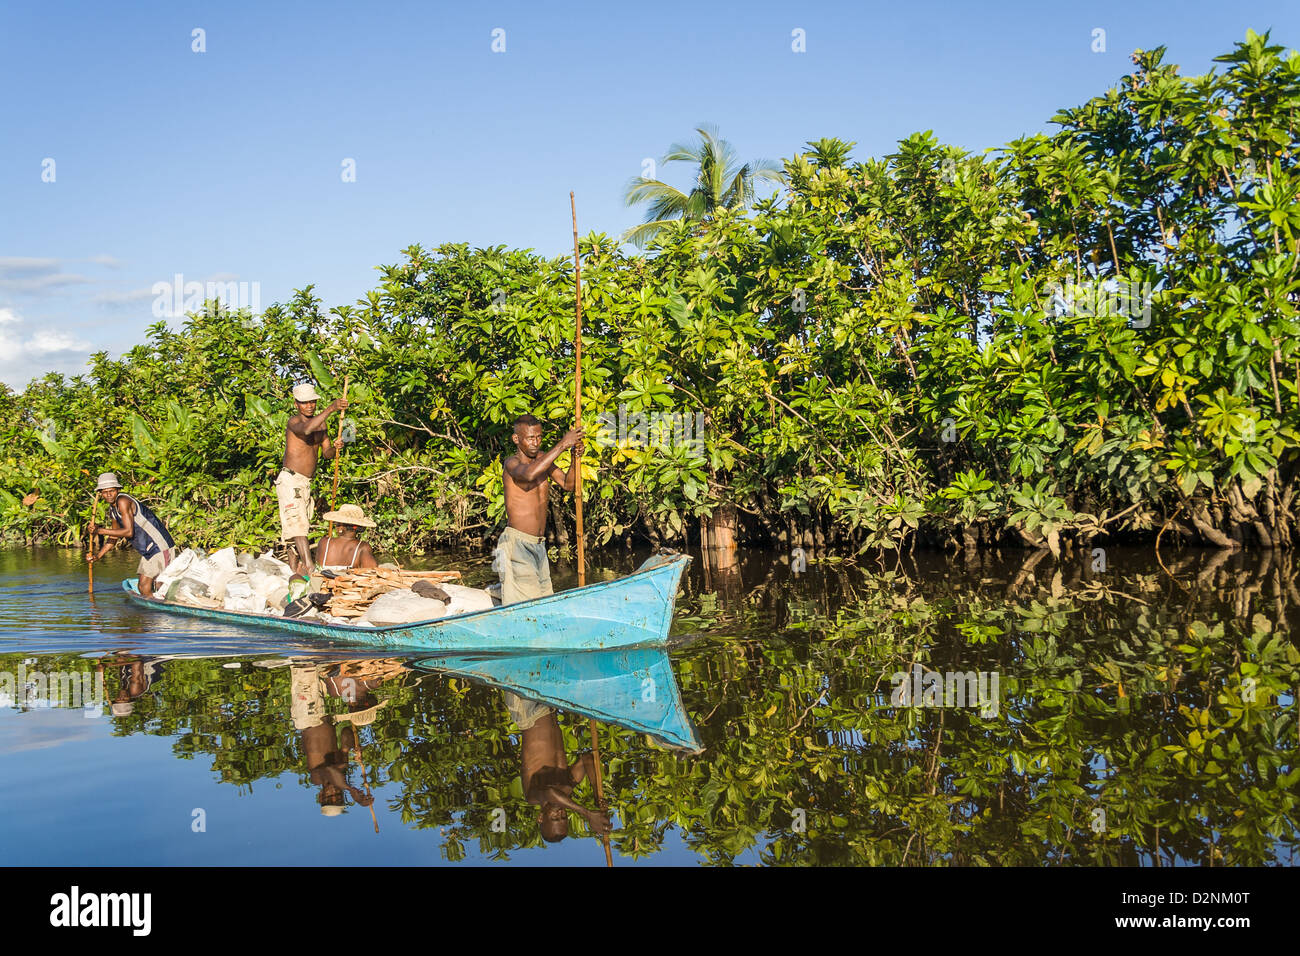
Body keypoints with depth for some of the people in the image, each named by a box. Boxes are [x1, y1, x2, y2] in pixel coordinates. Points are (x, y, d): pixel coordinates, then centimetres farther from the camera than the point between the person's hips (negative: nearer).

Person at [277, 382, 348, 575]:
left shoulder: (321, 423, 12)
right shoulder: (294, 422, -14)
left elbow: (326, 453, 10)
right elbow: (306, 429, -38)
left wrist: (334, 449, -14)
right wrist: (330, 409, -46)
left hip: (305, 483, 8)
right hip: (290, 480, -8)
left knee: (301, 525, 12)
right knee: (297, 522, -17)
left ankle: (295, 565, 20)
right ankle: (309, 566, -28)